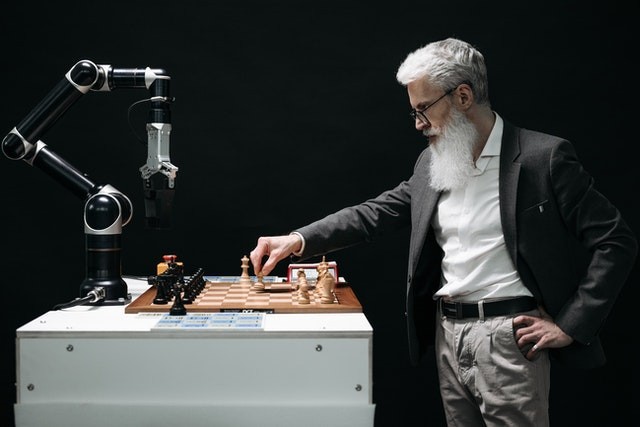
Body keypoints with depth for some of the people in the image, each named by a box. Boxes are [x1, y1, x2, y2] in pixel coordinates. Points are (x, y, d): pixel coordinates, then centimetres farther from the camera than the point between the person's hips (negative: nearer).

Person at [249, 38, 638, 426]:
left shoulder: (543, 157, -10)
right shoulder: (431, 163, 9)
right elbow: (376, 213, 11)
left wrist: (570, 325, -12)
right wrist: (296, 240, -1)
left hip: (509, 337, -6)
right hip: (448, 333, 6)